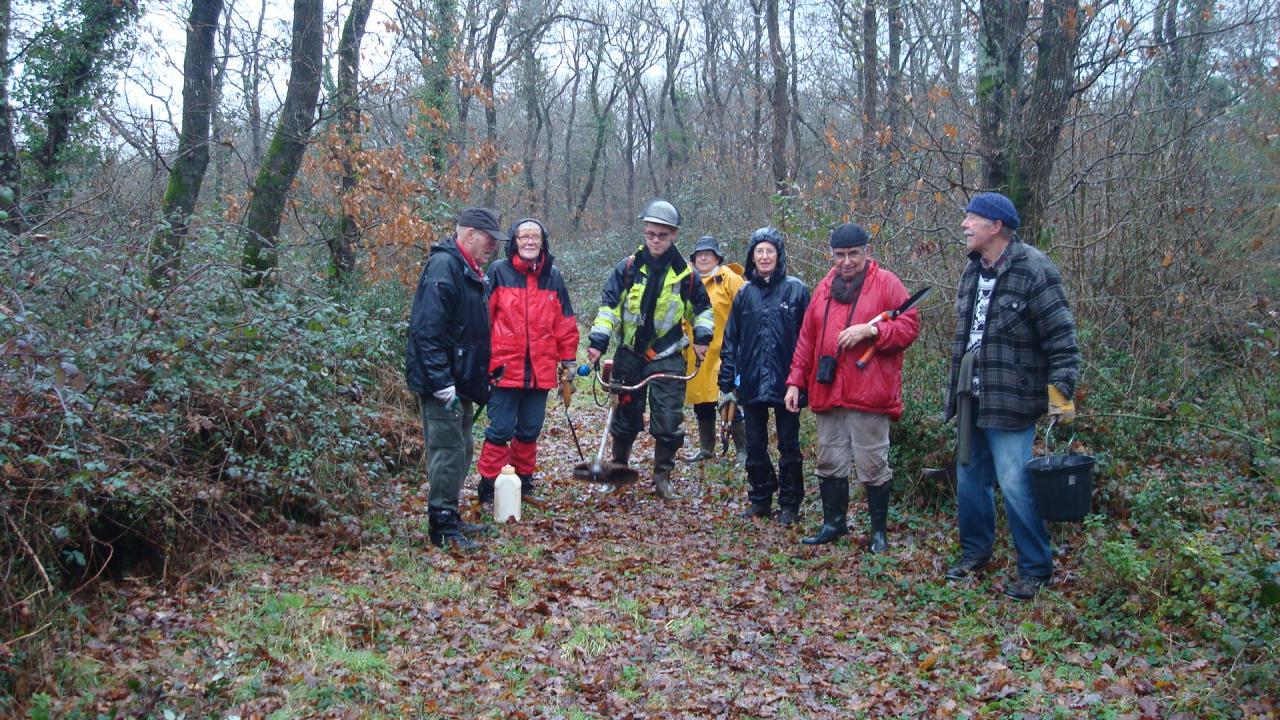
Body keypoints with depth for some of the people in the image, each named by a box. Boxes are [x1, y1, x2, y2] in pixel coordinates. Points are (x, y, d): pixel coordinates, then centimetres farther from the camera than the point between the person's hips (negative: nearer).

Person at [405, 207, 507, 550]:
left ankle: (450, 518, 26)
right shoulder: (444, 266, -16)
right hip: (442, 383, -10)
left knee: (460, 452, 16)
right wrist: (443, 384, -25)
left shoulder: (470, 271, 16)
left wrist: (481, 381, 19)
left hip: (461, 381, 10)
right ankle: (442, 527, 1)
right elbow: (427, 331, -24)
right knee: (448, 452, -7)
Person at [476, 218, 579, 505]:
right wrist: (485, 361, -6)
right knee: (501, 429, -3)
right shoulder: (498, 272, -3)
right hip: (505, 368, -4)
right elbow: (483, 317, -4)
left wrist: (567, 360, 11)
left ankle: (524, 480, 27)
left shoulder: (553, 276, 8)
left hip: (541, 370, 4)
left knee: (530, 430, 13)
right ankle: (488, 485, 6)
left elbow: (564, 322, 12)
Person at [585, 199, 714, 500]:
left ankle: (662, 477, 11)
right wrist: (598, 342, -11)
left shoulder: (685, 273, -2)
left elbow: (702, 308, 13)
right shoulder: (628, 267, -4)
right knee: (625, 415, 12)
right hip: (630, 354, 1)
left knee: (668, 420, -3)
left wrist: (702, 337, 1)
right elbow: (609, 305, -3)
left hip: (667, 357, 0)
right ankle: (618, 467, 30)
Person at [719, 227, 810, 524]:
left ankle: (789, 505, 18)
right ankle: (760, 500, 24)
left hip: (786, 382, -3)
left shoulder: (795, 289, -3)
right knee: (755, 446, 11)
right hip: (752, 383, 3)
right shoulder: (745, 293, 6)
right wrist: (727, 382, 4)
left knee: (788, 445, 7)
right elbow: (730, 340, 8)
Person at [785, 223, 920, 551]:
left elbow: (909, 326, -6)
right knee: (830, 463, 12)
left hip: (869, 395, -5)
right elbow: (807, 339, 15)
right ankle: (833, 523, 26)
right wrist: (796, 380, 10)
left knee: (873, 465, 1)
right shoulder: (825, 288, 13)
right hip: (827, 393, 5)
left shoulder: (886, 283, -1)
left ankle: (879, 530, 15)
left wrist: (870, 330, -20)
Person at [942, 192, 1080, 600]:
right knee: (970, 477, 15)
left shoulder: (1034, 271, -14)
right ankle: (975, 553, 32)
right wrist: (957, 390, 22)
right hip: (972, 398, 8)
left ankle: (1035, 570, 8)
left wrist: (1060, 389, -20)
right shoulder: (973, 271, 12)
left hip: (1011, 399, -8)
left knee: (1014, 483, -7)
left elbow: (1061, 338, -15)